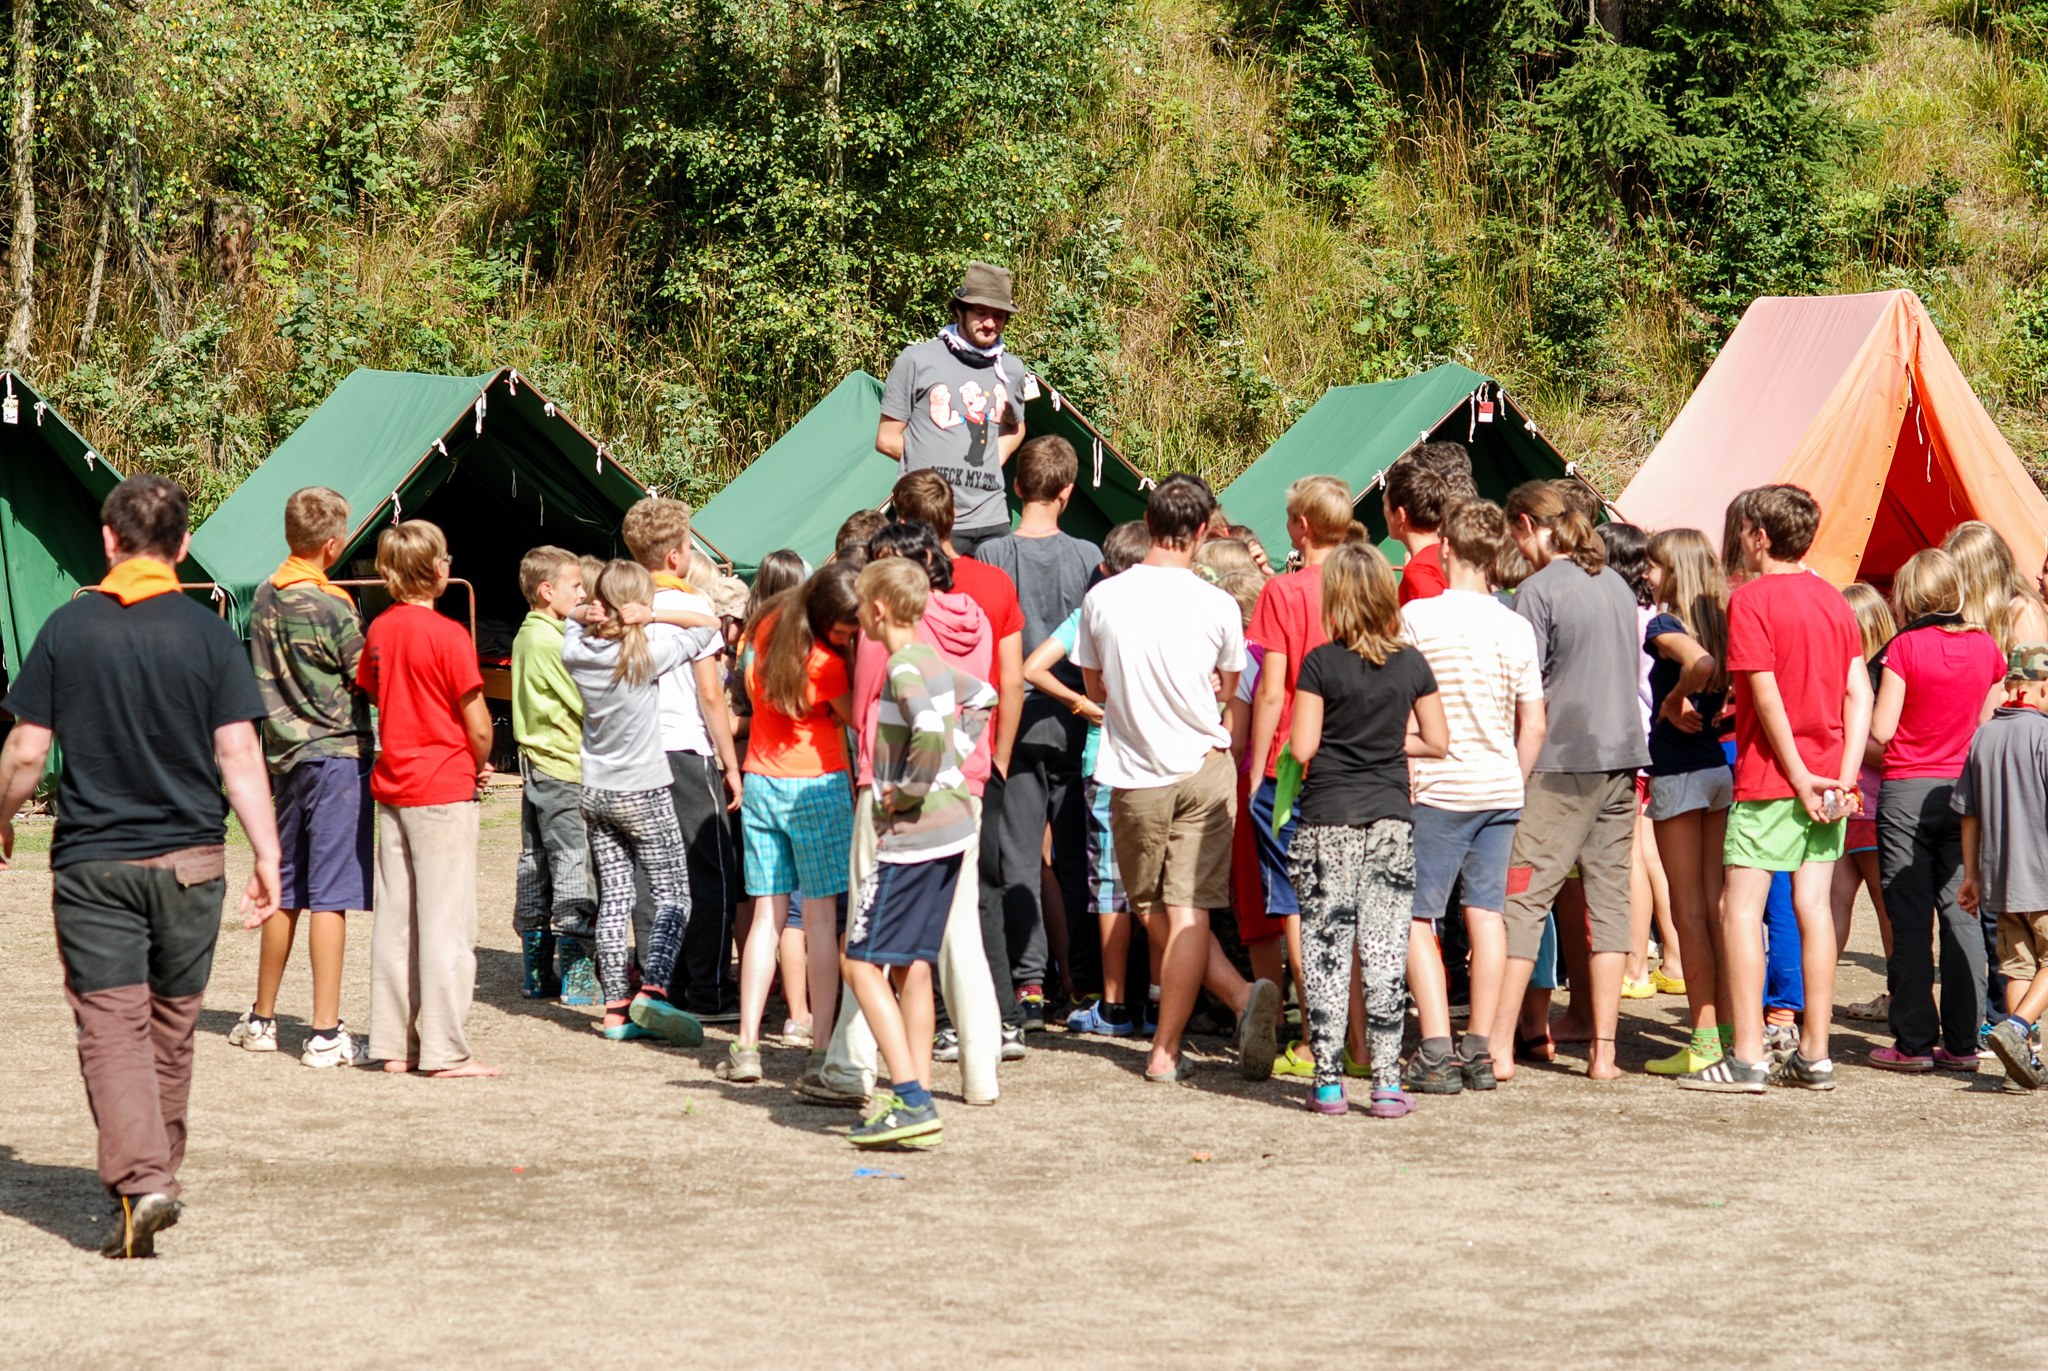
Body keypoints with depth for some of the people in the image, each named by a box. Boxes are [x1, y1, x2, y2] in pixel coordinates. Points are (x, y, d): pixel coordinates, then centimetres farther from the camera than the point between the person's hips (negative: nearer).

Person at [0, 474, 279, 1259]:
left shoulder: (69, 629, -3)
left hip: (92, 861, -1)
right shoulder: (208, 635, -3)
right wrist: (267, 854, -3)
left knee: (112, 1024, -3)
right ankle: (159, 1170, 29)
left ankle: (138, 1180, -19)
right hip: (189, 860, 1)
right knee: (172, 1023, 16)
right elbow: (239, 755, -7)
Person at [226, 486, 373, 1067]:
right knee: (329, 897, -6)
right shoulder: (329, 605, -14)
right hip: (337, 755, -7)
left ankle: (261, 1019, 24)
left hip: (285, 755, 7)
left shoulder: (265, 597, 8)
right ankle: (326, 1034, -7)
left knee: (286, 890, 16)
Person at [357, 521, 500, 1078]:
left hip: (392, 785, 7)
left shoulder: (379, 630, 6)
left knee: (395, 918, 10)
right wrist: (480, 765, 7)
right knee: (446, 921, -3)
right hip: (445, 787, -7)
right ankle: (445, 1050, -2)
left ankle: (394, 1045, 13)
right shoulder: (447, 635, -14)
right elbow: (478, 726, -15)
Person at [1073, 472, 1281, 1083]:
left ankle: (1240, 996, -2)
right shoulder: (1216, 605, -7)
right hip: (1203, 768, 0)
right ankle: (1166, 1050, -8)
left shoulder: (1101, 598, -5)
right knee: (1188, 912, 0)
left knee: (1152, 910, 12)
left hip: (1134, 776, 0)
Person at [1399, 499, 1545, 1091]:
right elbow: (1533, 723, 5)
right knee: (1486, 912, 8)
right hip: (1500, 786, 4)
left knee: (1416, 915, 1)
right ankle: (1481, 1050, 10)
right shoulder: (1516, 627, 3)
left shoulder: (1417, 616, -8)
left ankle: (1436, 1049, -7)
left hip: (1437, 788, -4)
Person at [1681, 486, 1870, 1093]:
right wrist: (1845, 777, 0)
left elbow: (1767, 698, -15)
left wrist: (1799, 779, -11)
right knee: (1813, 905, 7)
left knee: (1741, 907, -3)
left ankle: (1747, 1057, -8)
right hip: (1829, 776, 7)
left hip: (1771, 776, -7)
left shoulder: (1751, 598, -10)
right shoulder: (1833, 599, 10)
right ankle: (1814, 1055, 8)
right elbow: (1858, 693, 5)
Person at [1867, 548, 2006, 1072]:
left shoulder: (1905, 647, -11)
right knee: (1962, 915, 7)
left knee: (1910, 921, 1)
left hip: (1908, 791, -4)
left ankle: (1915, 1042, 2)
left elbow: (1881, 732, -12)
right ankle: (1963, 1040, 7)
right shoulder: (1986, 648, 2)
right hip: (1965, 792, 4)